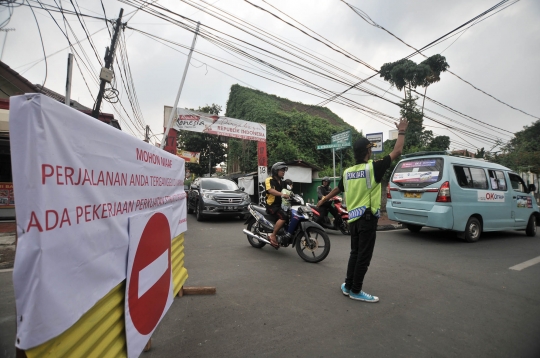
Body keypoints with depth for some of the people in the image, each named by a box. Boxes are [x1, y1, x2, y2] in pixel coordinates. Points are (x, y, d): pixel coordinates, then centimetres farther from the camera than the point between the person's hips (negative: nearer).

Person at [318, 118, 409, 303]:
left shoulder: (347, 172, 6)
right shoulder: (373, 167, -11)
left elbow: (337, 188, 20)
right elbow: (397, 152, -6)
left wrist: (325, 199, 37)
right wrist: (401, 132, 8)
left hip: (353, 218, 6)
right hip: (367, 217, -6)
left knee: (355, 253, 18)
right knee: (364, 256, 4)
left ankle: (348, 286, 26)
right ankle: (356, 291, 14)